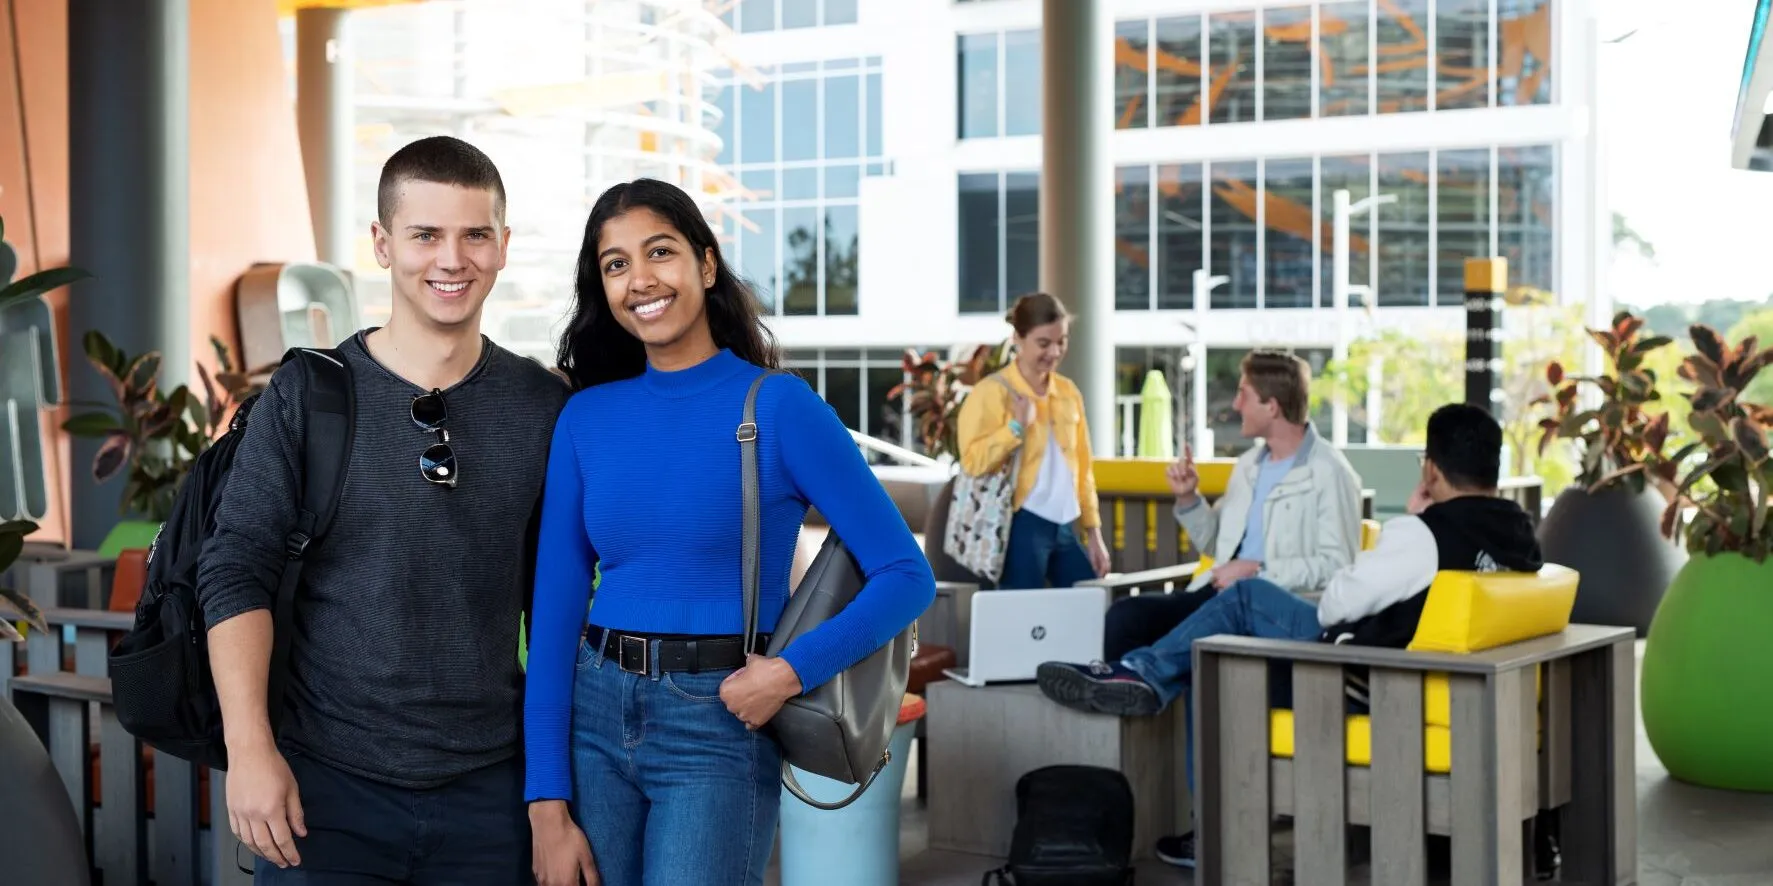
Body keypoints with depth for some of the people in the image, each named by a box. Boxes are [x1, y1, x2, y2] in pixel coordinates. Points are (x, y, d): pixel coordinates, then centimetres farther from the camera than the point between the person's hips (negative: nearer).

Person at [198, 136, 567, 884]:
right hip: (325, 786, -1)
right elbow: (236, 572, -4)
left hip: (487, 789, 2)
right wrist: (249, 750, -12)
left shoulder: (543, 408, 3)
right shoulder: (306, 397, -2)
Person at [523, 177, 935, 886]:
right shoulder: (585, 417, 4)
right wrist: (546, 807, -3)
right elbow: (555, 608, 3)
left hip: (718, 728, -4)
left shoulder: (778, 406, -6)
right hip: (592, 719, 4)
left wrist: (791, 671, -19)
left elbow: (907, 576, -6)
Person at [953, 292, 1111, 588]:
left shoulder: (1069, 392, 13)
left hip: (1064, 527, 7)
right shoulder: (993, 391, -7)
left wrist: (1093, 532, 15)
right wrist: (1016, 426, -19)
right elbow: (972, 462, -13)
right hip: (1021, 527, -7)